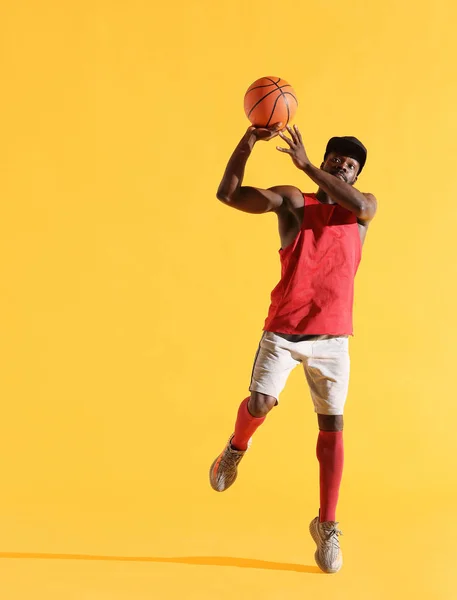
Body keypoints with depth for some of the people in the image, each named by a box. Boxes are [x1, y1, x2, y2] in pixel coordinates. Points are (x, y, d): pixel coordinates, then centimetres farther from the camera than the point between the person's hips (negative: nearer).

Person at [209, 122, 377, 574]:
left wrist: (306, 164, -22)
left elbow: (358, 204, -20)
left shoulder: (364, 207, 7)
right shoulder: (292, 200, 3)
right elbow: (228, 194, -10)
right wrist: (249, 141, -22)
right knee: (260, 403, -18)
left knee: (331, 428, 2)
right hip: (283, 331, -1)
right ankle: (236, 448, 19)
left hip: (332, 336, 1)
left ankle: (327, 527, 14)